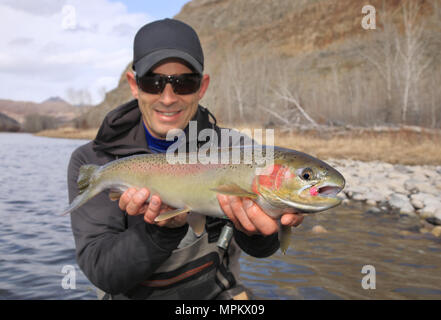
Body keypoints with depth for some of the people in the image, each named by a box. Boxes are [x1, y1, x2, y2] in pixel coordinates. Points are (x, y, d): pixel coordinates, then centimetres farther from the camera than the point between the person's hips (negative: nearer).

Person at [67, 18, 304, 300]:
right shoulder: (92, 163, -9)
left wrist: (254, 228, -35)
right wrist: (166, 228, -32)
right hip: (134, 294, 0)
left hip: (218, 293, 1)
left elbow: (260, 249, -13)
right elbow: (102, 271, -16)